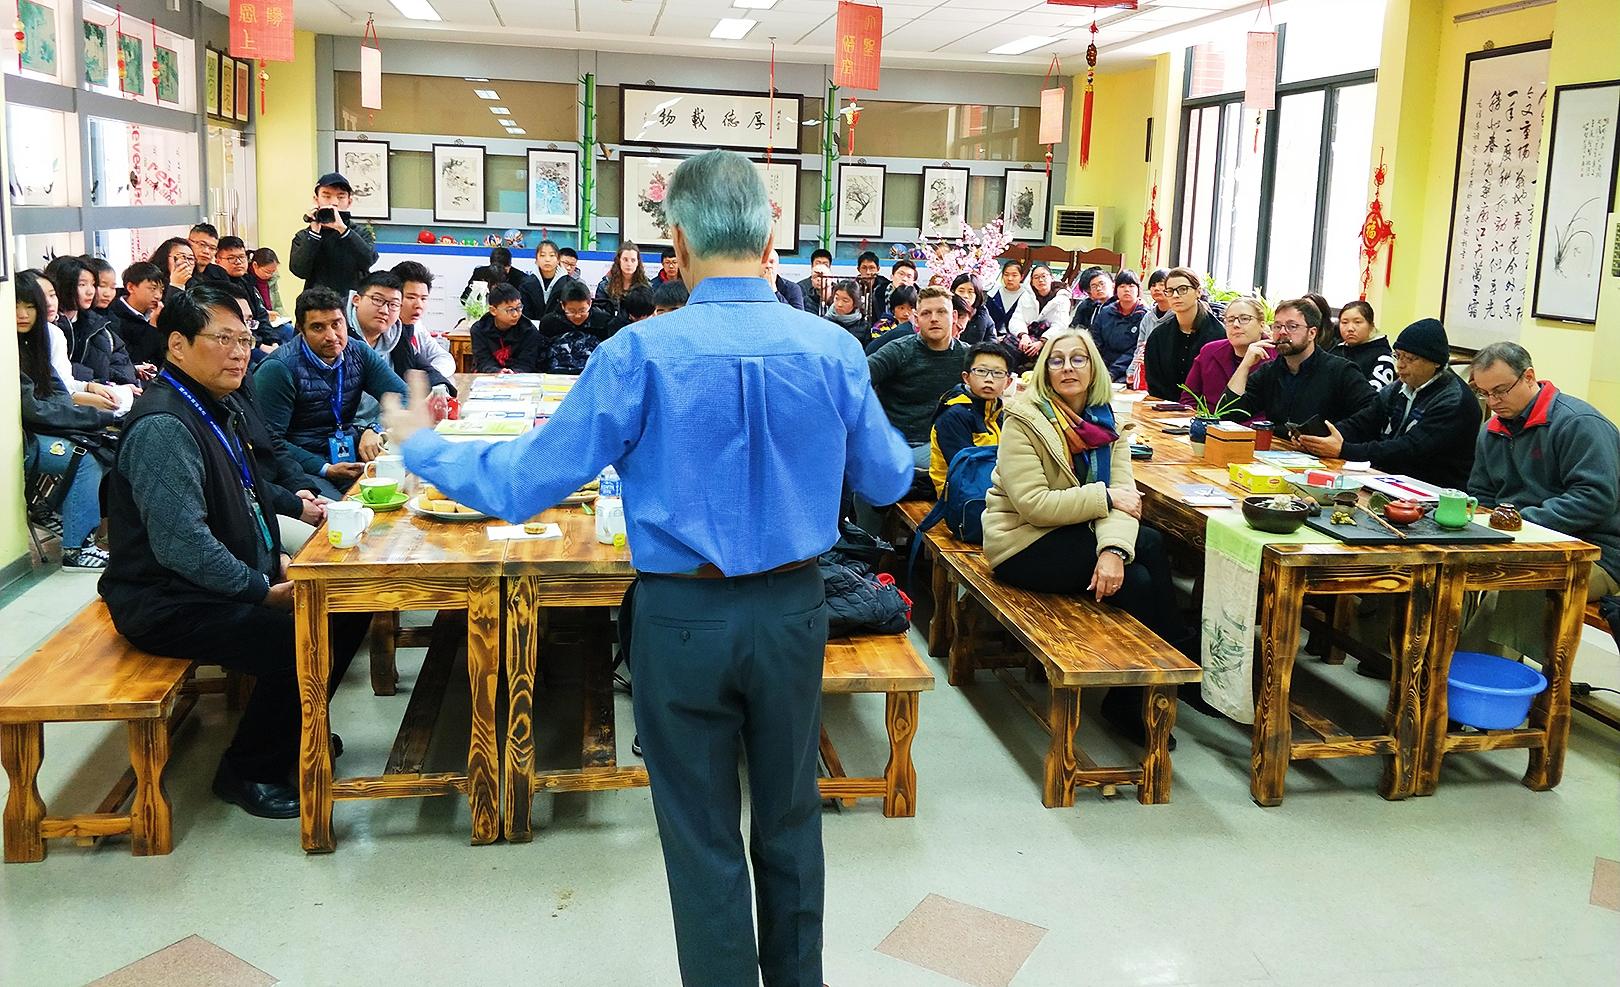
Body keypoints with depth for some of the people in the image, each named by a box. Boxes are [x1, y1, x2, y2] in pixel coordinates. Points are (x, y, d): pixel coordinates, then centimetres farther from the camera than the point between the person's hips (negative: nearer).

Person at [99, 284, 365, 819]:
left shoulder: (218, 407, 12)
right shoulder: (163, 426, -21)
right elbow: (182, 543, -28)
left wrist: (275, 559, 11)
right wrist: (264, 590, -21)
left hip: (237, 579, 10)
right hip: (169, 604, -10)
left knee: (349, 605, 6)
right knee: (300, 641, -29)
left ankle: (293, 730, 22)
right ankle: (247, 772, -5)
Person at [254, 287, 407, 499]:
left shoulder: (359, 353, 6)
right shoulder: (278, 368, -10)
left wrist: (375, 430, -19)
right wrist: (325, 470, -20)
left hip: (353, 456, 5)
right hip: (306, 467, -5)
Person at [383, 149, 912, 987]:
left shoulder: (641, 354, -16)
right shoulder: (833, 351, -7)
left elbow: (526, 483, -11)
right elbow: (886, 481, 6)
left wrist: (422, 447, 6)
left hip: (683, 616, -3)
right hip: (792, 609, 3)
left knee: (703, 837, 13)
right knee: (790, 817, 21)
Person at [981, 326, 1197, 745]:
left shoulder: (1107, 421, 4)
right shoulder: (1024, 419, -11)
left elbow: (1122, 494, -9)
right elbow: (1033, 504, -20)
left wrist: (1114, 548, -28)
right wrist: (1104, 498, -18)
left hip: (1073, 535, 6)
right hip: (1024, 544, -6)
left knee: (1149, 546, -21)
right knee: (1142, 563, -23)